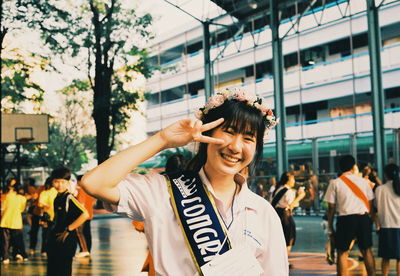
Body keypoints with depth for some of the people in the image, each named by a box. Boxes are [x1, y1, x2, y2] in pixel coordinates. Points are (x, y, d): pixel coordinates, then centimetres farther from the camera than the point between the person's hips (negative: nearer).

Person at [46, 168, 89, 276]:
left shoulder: (69, 198, -15)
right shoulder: (57, 199, 10)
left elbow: (85, 214, -27)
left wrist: (68, 230, -20)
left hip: (66, 241, -9)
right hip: (54, 239, 9)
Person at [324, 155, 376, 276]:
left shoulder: (335, 183, 1)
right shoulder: (363, 181, 8)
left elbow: (331, 207, -1)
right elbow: (370, 203, 8)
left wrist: (330, 226, 6)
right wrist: (372, 219, 17)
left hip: (346, 219, -3)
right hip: (364, 218, 3)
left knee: (342, 252, 5)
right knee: (366, 250, 15)